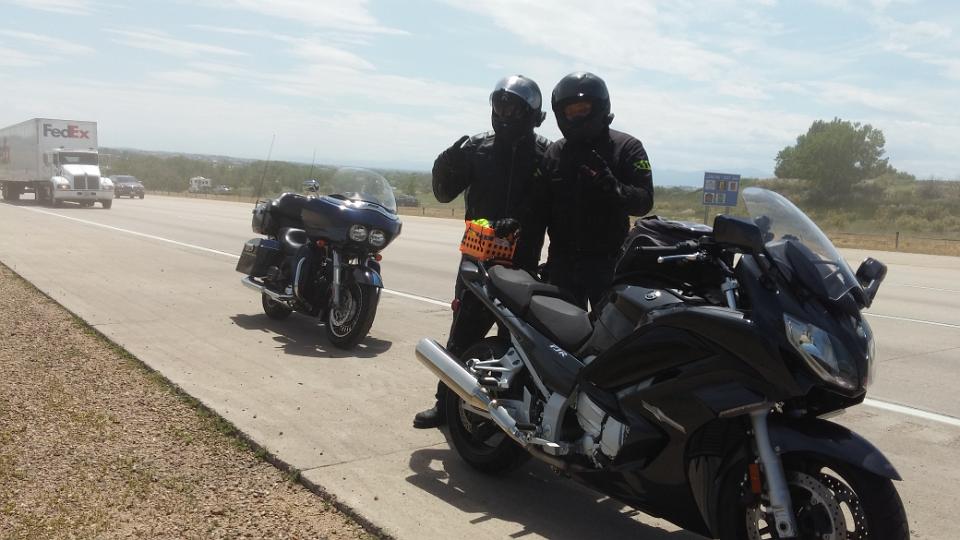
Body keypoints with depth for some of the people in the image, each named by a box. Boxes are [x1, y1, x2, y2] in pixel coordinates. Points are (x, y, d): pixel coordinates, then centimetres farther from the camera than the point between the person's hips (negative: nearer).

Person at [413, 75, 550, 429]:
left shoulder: (544, 155, -1)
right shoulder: (477, 148, 5)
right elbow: (444, 193, 4)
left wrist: (519, 221, -28)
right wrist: (446, 165, -16)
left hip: (520, 257, -1)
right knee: (463, 332, 4)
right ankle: (447, 402, 14)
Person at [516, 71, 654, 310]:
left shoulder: (627, 147, 0)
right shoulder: (554, 153, 11)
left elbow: (644, 200, -11)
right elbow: (538, 210, 7)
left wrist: (611, 186, -30)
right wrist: (525, 259, 0)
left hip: (608, 263, -3)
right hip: (562, 262, 4)